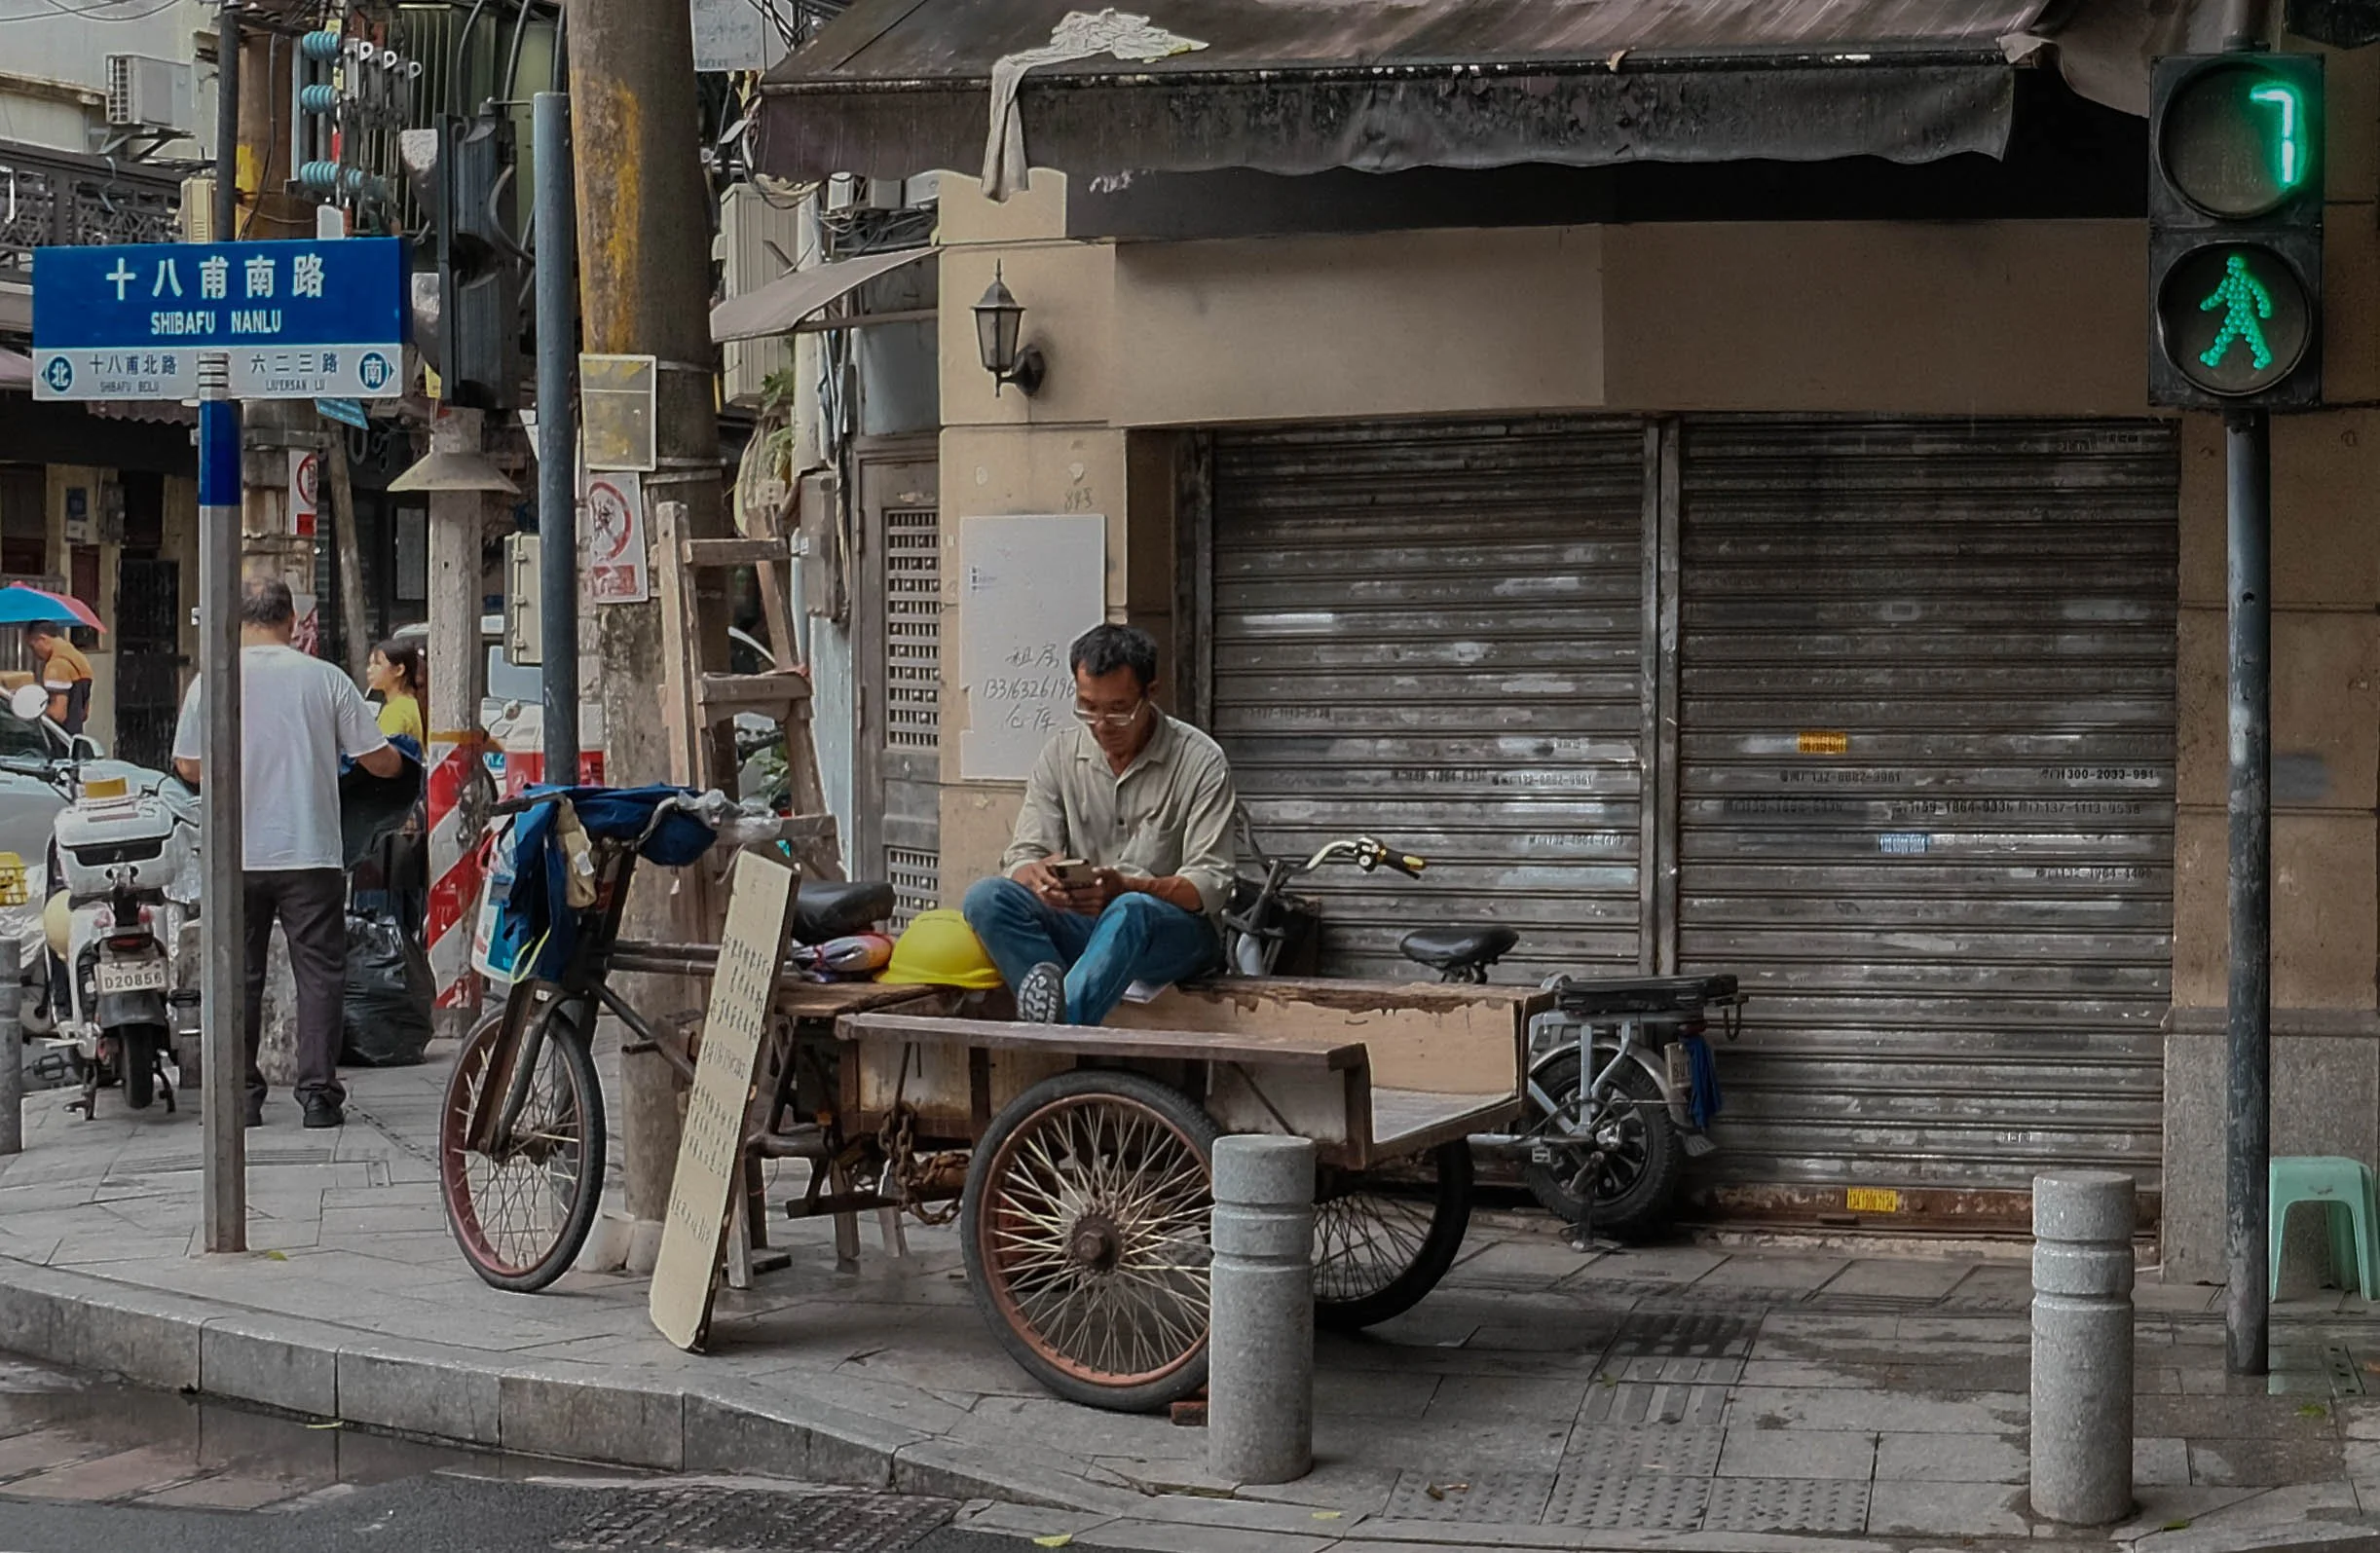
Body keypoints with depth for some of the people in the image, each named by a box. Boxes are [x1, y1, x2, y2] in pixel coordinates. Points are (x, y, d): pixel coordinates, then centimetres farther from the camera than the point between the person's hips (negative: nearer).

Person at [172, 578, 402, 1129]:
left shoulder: (212, 682, -1)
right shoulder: (326, 679, -3)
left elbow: (188, 767, 4)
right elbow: (383, 762, -1)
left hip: (237, 856, 1)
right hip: (311, 852, -1)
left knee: (240, 975, 10)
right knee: (320, 973, 5)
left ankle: (241, 1096, 10)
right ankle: (319, 1093, 0)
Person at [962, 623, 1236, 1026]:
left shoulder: (1200, 762, -5)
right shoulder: (1060, 755, 7)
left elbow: (1211, 885, -10)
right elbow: (1022, 857, 4)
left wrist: (1126, 888, -28)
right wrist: (1041, 877, -23)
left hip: (1179, 929, -4)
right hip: (1080, 929, 4)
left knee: (1131, 911, -40)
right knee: (985, 898, -23)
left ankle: (1055, 1023, -62)